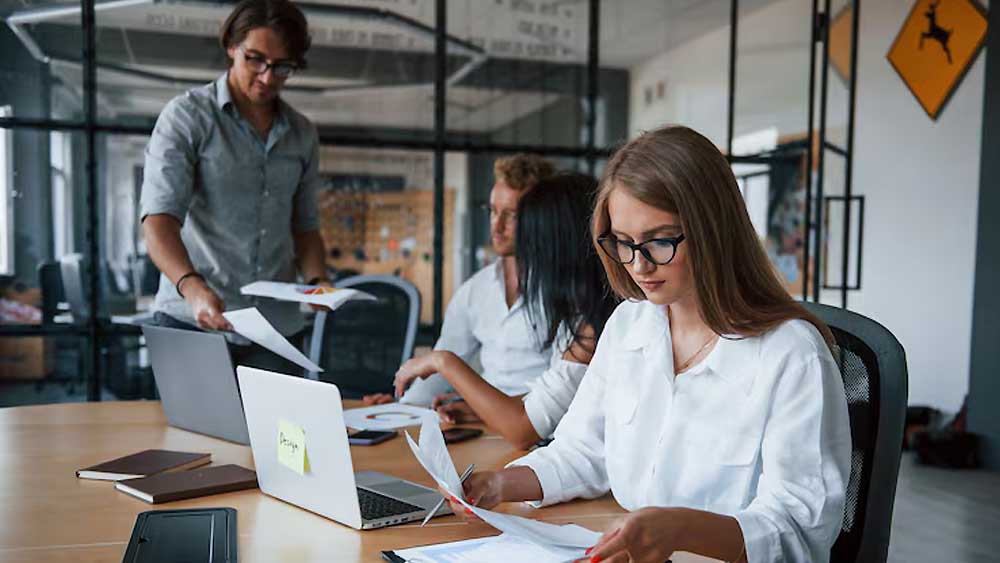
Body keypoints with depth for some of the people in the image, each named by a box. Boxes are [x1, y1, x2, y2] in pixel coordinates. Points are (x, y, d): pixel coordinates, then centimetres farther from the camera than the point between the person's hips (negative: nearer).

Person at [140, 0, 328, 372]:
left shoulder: (302, 135, 10)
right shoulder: (186, 117, -3)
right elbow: (159, 219, -14)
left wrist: (316, 279, -3)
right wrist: (193, 286, -31)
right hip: (194, 318, -3)